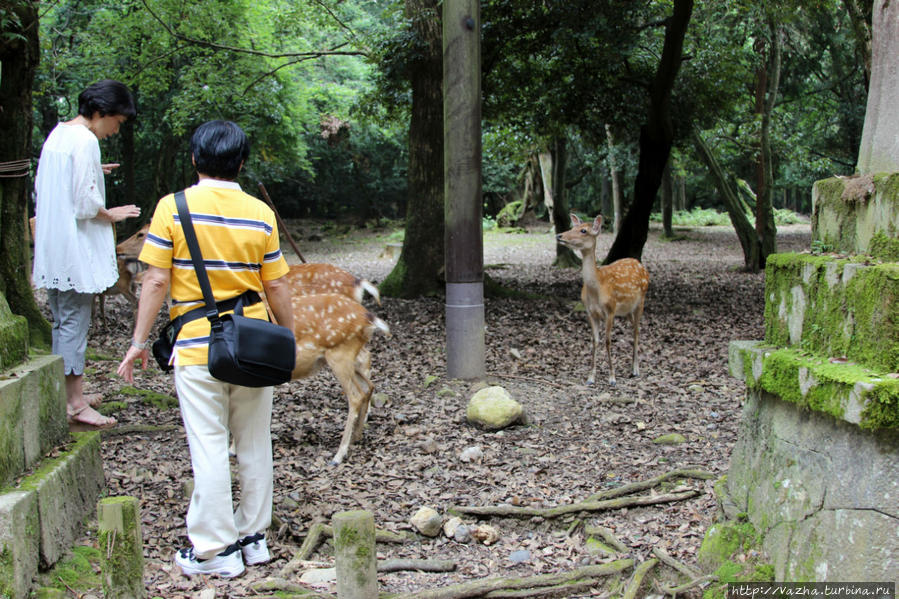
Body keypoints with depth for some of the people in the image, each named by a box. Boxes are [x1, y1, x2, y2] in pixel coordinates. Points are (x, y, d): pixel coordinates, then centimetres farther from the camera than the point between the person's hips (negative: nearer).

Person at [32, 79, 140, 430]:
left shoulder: (57, 134, 13)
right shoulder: (85, 141, -16)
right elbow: (85, 204, -21)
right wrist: (112, 215, -3)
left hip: (52, 244, 9)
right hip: (75, 247, -9)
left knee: (63, 322, 15)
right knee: (74, 322, -5)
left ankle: (70, 394, 24)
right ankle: (75, 404, 0)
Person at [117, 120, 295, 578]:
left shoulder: (173, 208, -6)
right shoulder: (260, 214, 1)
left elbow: (156, 281, -7)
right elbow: (277, 287, 3)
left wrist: (139, 342, 1)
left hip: (197, 347, -3)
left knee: (208, 449, 2)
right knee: (254, 445, 14)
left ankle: (215, 550, 7)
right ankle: (253, 537, 24)